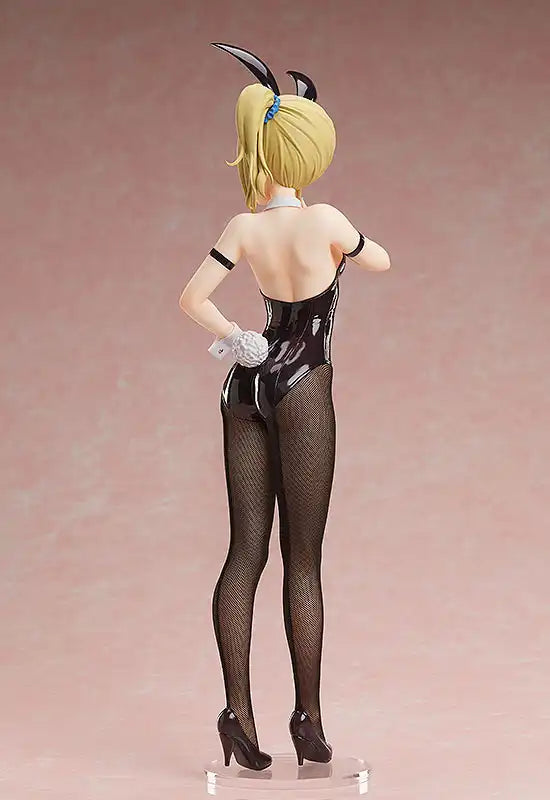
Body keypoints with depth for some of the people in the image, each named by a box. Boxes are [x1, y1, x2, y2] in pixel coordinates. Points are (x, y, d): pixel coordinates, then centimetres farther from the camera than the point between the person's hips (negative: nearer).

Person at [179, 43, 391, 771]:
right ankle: (308, 719, 5)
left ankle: (238, 712, 2)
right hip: (302, 389, -4)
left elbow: (192, 298, -7)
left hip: (247, 386, 4)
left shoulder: (244, 229, -2)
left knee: (245, 552, 5)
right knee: (303, 560, 1)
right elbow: (380, 261, 5)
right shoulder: (325, 221, -12)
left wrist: (235, 341, 5)